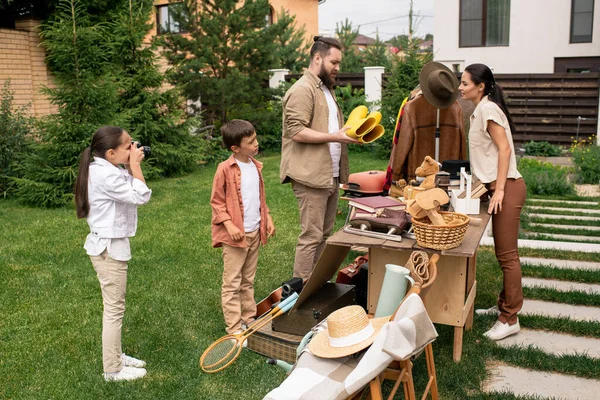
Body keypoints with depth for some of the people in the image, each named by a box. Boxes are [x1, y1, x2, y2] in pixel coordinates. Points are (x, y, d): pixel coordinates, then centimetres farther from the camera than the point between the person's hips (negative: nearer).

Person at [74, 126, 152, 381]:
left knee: (114, 306, 19)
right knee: (114, 308, 0)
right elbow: (141, 196, -23)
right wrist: (135, 166, -16)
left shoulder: (104, 169, 7)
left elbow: (131, 190, 12)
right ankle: (113, 370, 13)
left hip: (109, 245, 10)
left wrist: (132, 167, 1)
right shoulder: (106, 175, -24)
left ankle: (115, 356, 33)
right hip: (109, 248, -10)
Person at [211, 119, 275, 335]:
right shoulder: (225, 169, -13)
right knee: (232, 283, 2)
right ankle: (234, 327, 9)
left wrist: (267, 217, 10)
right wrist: (229, 224, -19)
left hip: (255, 232, 7)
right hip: (235, 235, -7)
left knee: (248, 281, 18)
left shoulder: (255, 166, 8)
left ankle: (249, 318, 28)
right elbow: (216, 202, -10)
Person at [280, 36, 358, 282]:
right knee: (311, 236, -6)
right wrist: (335, 137, -20)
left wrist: (349, 133, 10)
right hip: (311, 176, -10)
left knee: (325, 234, 12)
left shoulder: (326, 89, 22)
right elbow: (297, 131, -20)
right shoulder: (302, 90, -11)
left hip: (330, 175, 10)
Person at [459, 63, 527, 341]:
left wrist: (499, 188, -21)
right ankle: (504, 305, 27)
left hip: (507, 187, -10)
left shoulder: (488, 108, -12)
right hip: (498, 186, 10)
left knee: (507, 255, -5)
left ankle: (510, 319, 3)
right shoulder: (480, 110, 17)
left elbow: (504, 148, -18)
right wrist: (490, 185, 21)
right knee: (504, 253, 16)